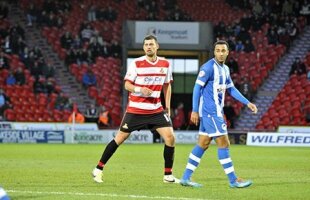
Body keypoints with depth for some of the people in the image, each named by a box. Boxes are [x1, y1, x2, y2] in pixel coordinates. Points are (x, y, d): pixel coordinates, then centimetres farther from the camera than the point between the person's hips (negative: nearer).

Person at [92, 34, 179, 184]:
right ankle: (98, 169, 12)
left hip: (156, 110, 3)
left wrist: (167, 107, 9)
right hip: (135, 109, -3)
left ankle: (168, 175, 4)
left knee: (170, 137, -9)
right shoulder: (136, 63, -9)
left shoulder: (165, 64, 3)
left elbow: (167, 86, 14)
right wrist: (139, 90, -26)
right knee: (119, 138, 0)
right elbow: (127, 85, -7)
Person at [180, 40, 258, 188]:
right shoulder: (208, 67, -13)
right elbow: (197, 87, -14)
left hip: (216, 112, 9)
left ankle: (186, 178, 13)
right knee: (223, 144, -6)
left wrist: (247, 103, 14)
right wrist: (195, 110, -16)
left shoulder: (225, 69, 13)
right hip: (211, 112, -9)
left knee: (203, 144, 10)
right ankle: (233, 180, -1)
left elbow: (231, 89, 21)